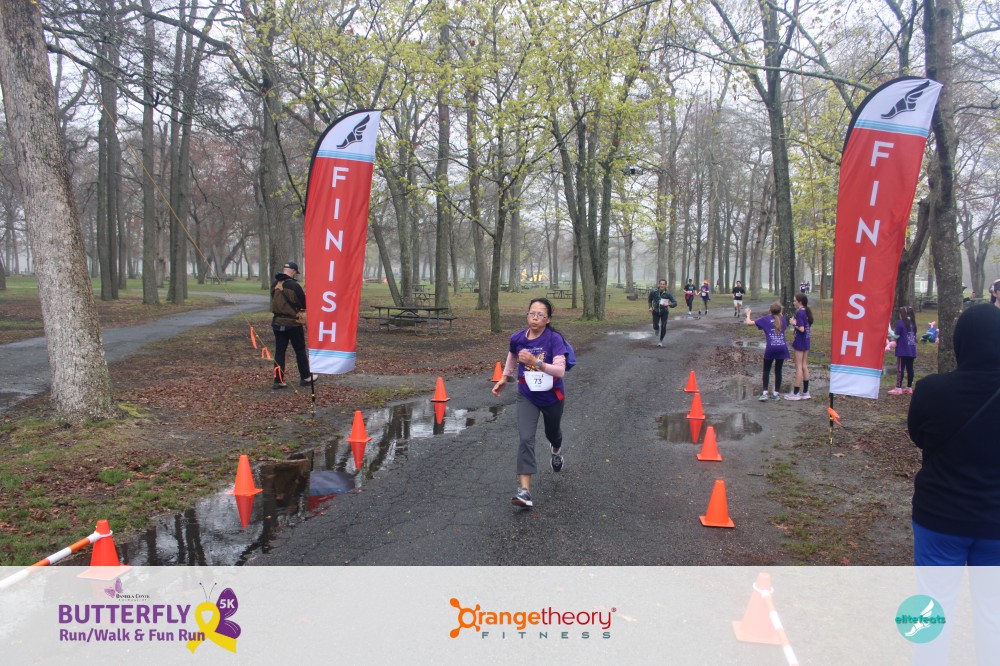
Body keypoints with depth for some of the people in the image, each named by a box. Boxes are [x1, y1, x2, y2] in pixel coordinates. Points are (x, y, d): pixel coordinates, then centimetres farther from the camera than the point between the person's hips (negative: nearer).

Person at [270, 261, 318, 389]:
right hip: (292, 323, -5)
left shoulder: (274, 285, 2)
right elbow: (304, 304, -10)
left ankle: (278, 380, 6)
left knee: (279, 351, 8)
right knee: (300, 350, 9)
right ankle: (305, 377, 19)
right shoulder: (293, 286, -17)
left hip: (277, 322, 5)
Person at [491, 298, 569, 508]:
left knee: (552, 432, 25)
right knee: (526, 439, -15)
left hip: (552, 397, -1)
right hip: (527, 397, 1)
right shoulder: (517, 338, -11)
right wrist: (504, 378, 15)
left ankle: (556, 450, 63)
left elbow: (560, 370, -33)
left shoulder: (554, 339, -23)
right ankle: (524, 490, -19)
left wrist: (536, 363, -45)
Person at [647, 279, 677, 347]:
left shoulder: (668, 294, -19)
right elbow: (649, 299, 5)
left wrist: (669, 304, -38)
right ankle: (656, 328, 39)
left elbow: (675, 303, -19)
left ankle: (661, 341, 14)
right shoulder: (654, 292, -16)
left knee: (663, 327, -8)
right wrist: (650, 307, -7)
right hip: (656, 311, 1)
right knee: (655, 326, -3)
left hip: (664, 312, -1)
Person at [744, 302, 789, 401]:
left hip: (770, 348, -2)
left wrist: (748, 314, 23)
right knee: (778, 370, 11)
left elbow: (749, 323, 4)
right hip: (782, 347, 2)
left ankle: (765, 393, -2)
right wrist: (780, 314, 40)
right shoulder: (782, 319, 10)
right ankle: (776, 393, 16)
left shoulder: (766, 319, 2)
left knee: (766, 370, 8)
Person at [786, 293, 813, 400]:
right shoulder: (807, 312, 9)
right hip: (806, 342, 9)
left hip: (800, 343, -9)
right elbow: (808, 327, 14)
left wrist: (794, 324, -9)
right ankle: (805, 392, 19)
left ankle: (795, 393, 3)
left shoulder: (800, 313, -18)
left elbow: (801, 329, -24)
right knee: (804, 365, 14)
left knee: (798, 366, -3)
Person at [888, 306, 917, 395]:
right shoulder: (913, 323, 11)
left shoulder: (900, 323, -10)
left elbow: (896, 335, -11)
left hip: (903, 351, -7)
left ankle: (898, 388, -7)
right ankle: (909, 388, 15)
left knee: (900, 369, -5)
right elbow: (914, 336, 14)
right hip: (911, 350, 7)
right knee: (909, 369, 10)